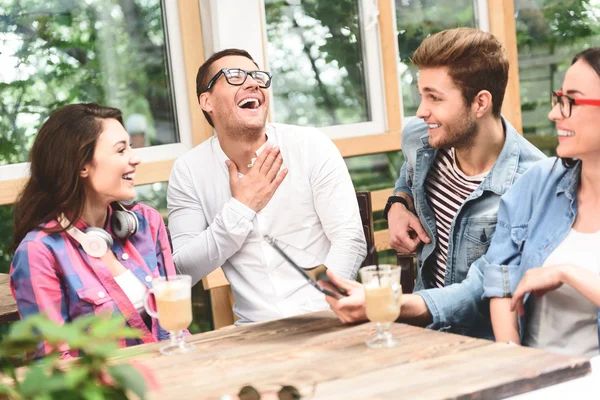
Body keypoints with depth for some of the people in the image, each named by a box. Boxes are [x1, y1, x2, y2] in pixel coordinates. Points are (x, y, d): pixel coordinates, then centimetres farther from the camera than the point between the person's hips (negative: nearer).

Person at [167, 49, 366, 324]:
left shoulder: (312, 146, 0)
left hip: (325, 319, -1)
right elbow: (182, 271, -1)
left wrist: (319, 317, -17)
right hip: (256, 330, 1)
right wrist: (241, 208, -9)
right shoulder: (188, 172, 3)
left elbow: (350, 240, -5)